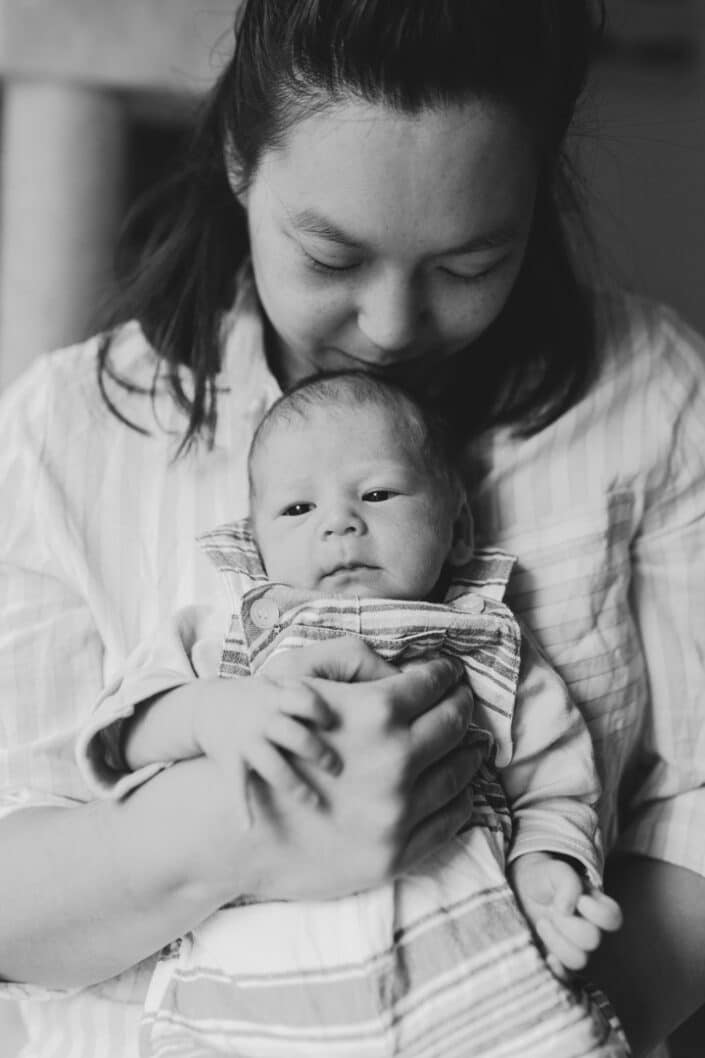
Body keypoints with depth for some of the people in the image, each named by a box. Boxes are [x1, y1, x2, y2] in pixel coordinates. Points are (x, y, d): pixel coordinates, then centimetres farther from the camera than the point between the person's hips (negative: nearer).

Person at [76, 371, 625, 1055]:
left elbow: (552, 790, 19)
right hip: (251, 972, 0)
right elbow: (114, 736, 6)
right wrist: (207, 716, -16)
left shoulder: (487, 652, 19)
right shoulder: (214, 637, 17)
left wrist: (544, 866, -4)